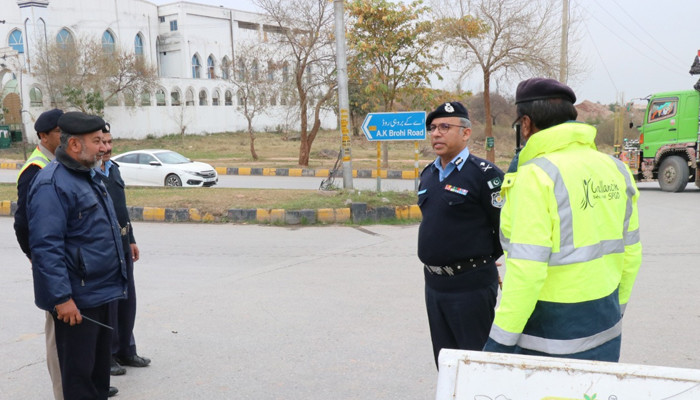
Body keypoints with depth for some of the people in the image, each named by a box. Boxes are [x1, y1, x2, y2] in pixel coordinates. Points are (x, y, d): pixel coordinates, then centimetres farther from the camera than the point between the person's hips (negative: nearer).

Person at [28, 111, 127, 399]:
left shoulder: (87, 175, 12)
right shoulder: (52, 184, -19)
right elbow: (46, 247, -24)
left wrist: (112, 282, 21)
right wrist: (62, 297, -26)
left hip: (100, 291, 9)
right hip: (76, 299, -9)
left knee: (100, 362, 20)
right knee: (79, 370, 2)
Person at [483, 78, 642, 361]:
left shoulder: (535, 176, -17)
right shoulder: (615, 169, 5)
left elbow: (526, 271, -22)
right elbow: (630, 254, 11)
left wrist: (499, 343, -15)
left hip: (550, 339, -7)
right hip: (606, 331, 7)